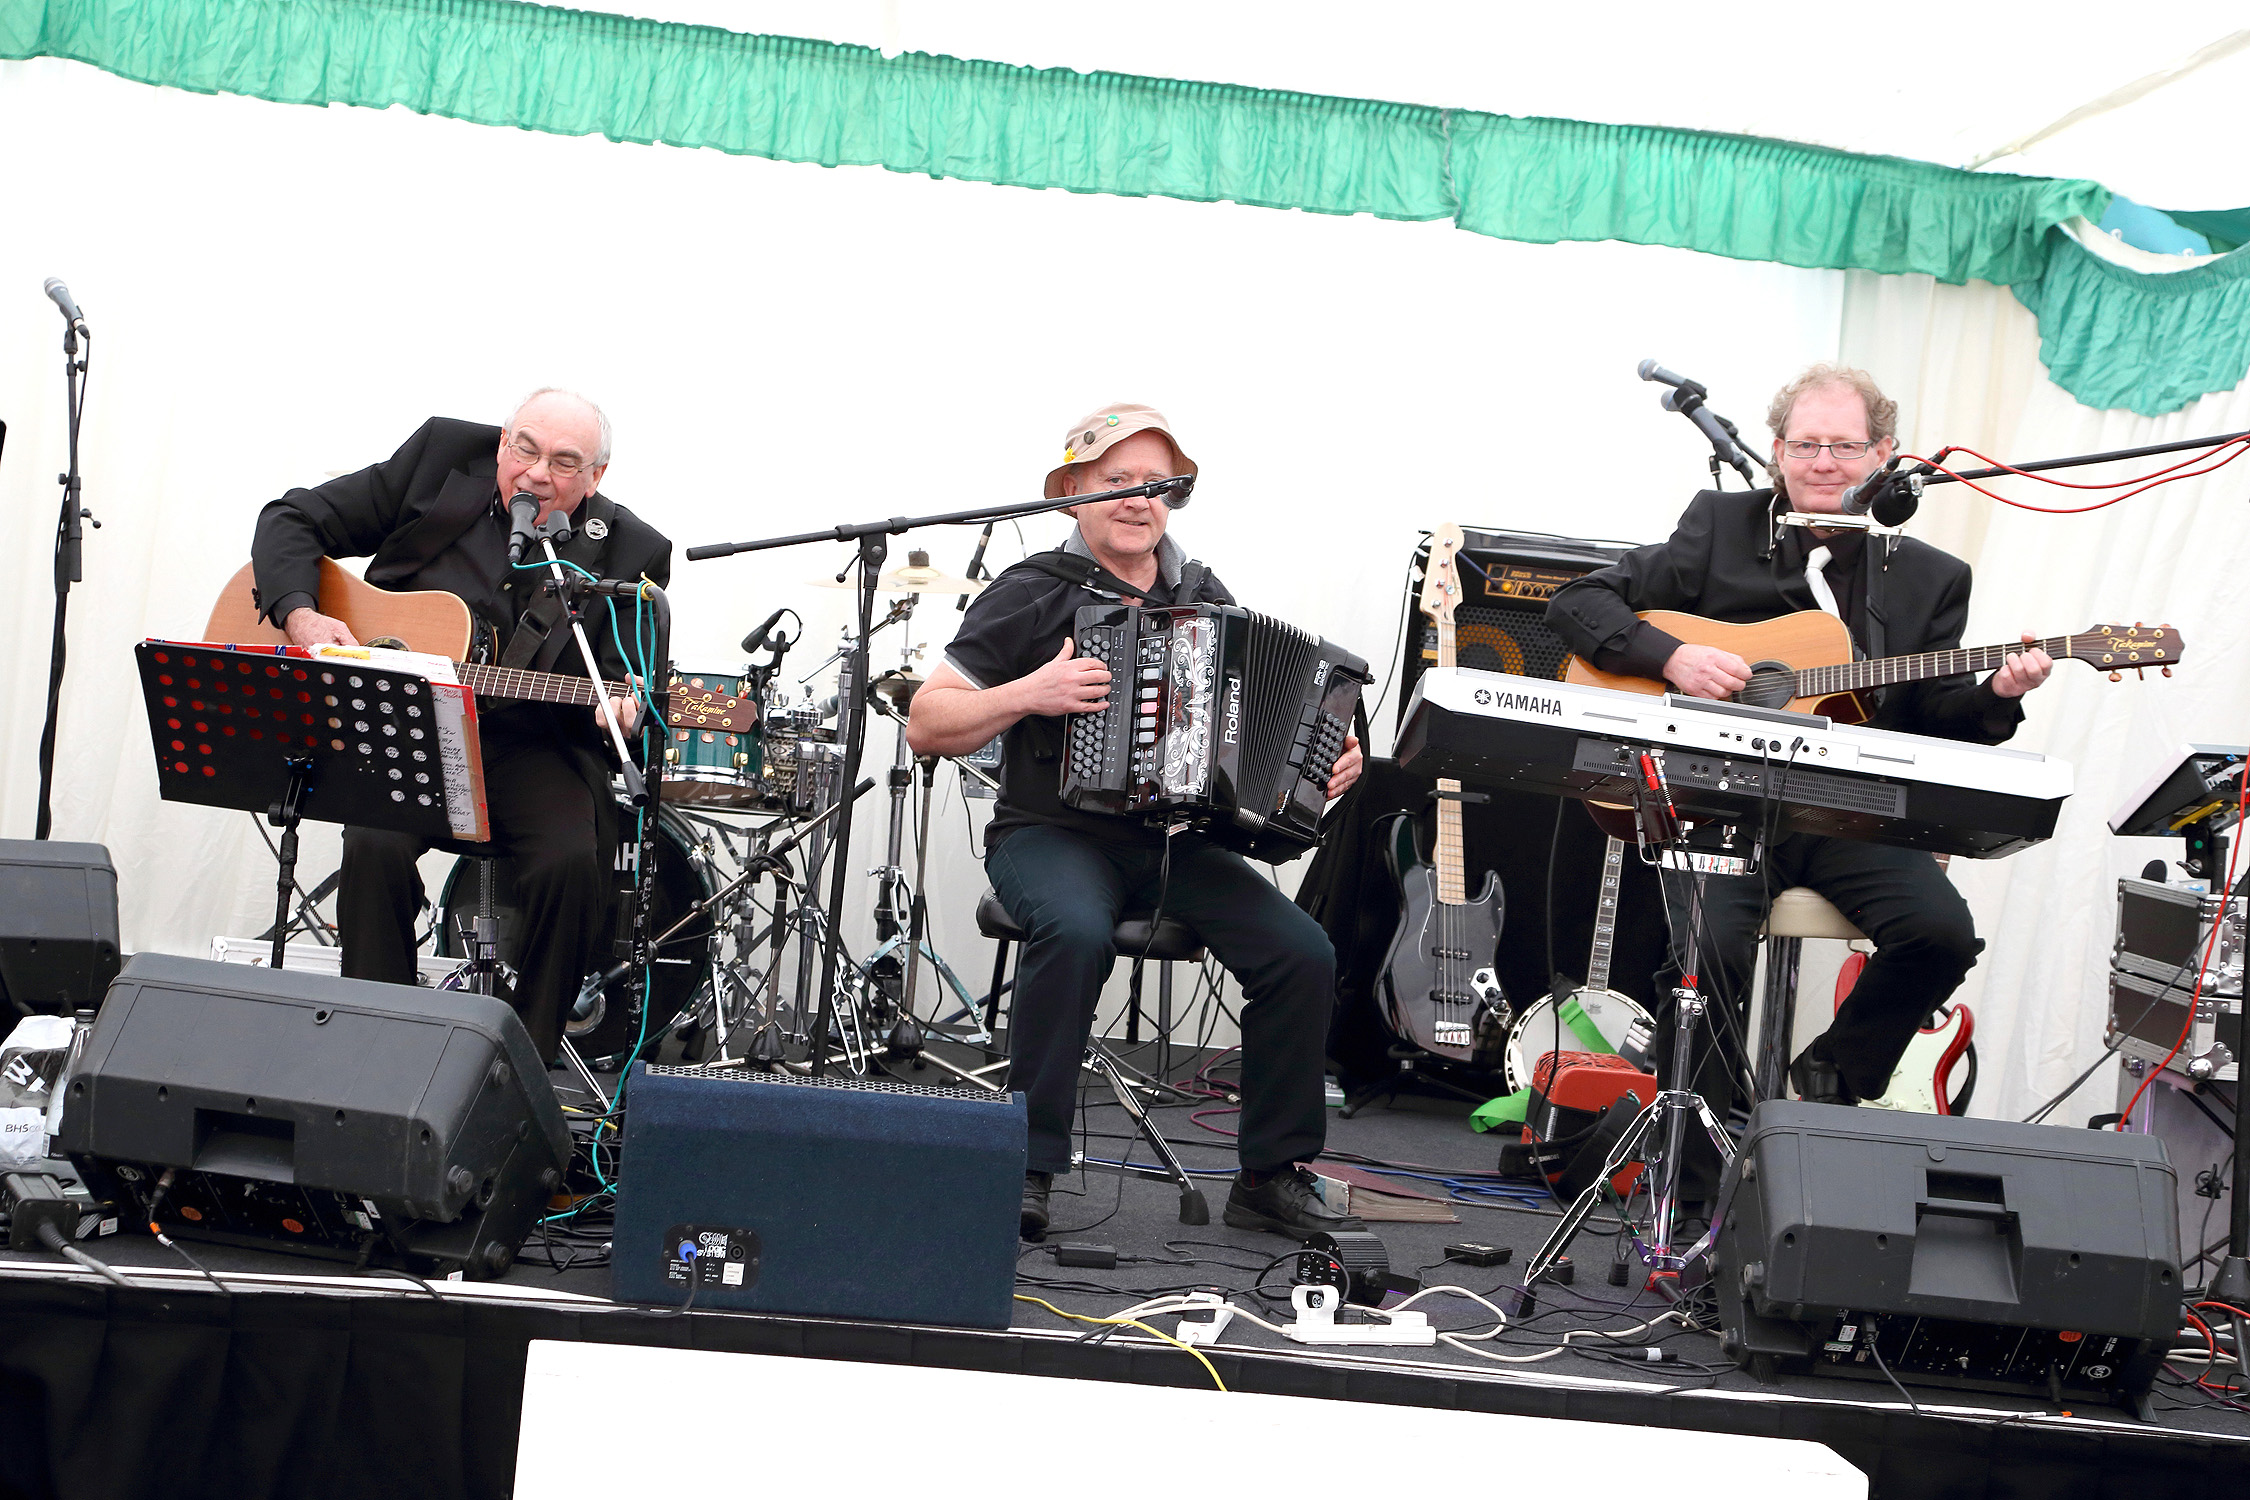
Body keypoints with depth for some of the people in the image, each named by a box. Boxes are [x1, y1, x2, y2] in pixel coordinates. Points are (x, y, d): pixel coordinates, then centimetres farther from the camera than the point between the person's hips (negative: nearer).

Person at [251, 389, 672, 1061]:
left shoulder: (629, 553, -1)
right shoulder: (442, 458, 2)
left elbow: (622, 679, -1)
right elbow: (293, 519, 7)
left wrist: (619, 710, -26)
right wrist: (301, 615, -10)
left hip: (533, 747, 0)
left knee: (572, 863, -27)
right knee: (375, 844, -29)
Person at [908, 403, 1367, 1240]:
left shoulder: (1207, 599, 13)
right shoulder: (1033, 593, -2)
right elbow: (925, 728, -5)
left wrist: (1331, 758, 0)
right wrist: (1029, 694, -19)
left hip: (1175, 841, 4)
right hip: (1053, 834, -4)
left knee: (1303, 953, -17)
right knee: (1078, 930, -38)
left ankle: (1273, 1177, -2)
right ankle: (1028, 1169, -26)